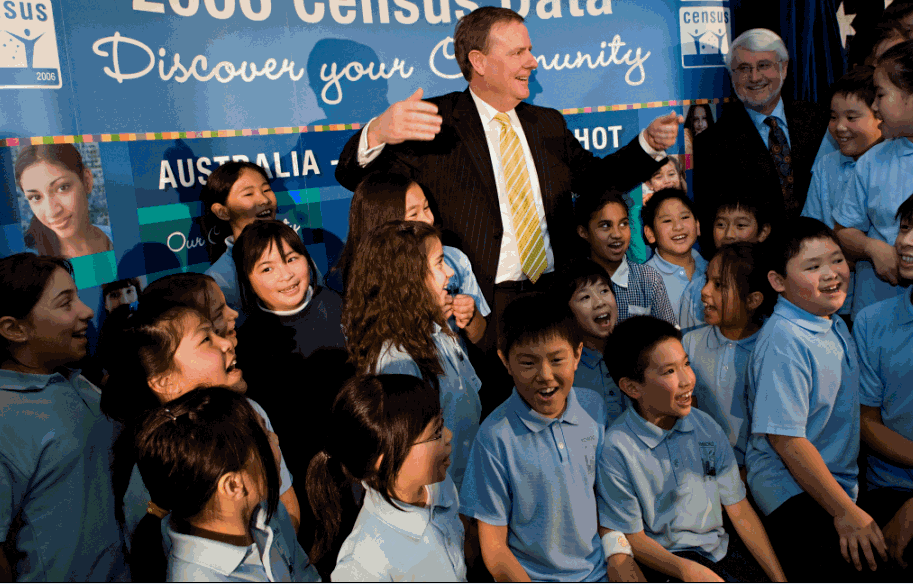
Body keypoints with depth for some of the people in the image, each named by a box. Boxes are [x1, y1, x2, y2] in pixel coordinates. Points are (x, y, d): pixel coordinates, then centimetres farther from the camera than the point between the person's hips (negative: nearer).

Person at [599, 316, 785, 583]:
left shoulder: (707, 428, 2)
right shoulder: (616, 449, -16)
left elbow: (739, 510, 5)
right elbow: (632, 538, -9)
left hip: (720, 544, 6)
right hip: (669, 561, -5)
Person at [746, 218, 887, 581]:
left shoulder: (835, 325, 7)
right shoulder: (783, 340, -22)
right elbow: (786, 438, -23)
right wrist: (846, 513, -18)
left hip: (839, 485, 9)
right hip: (792, 494, -9)